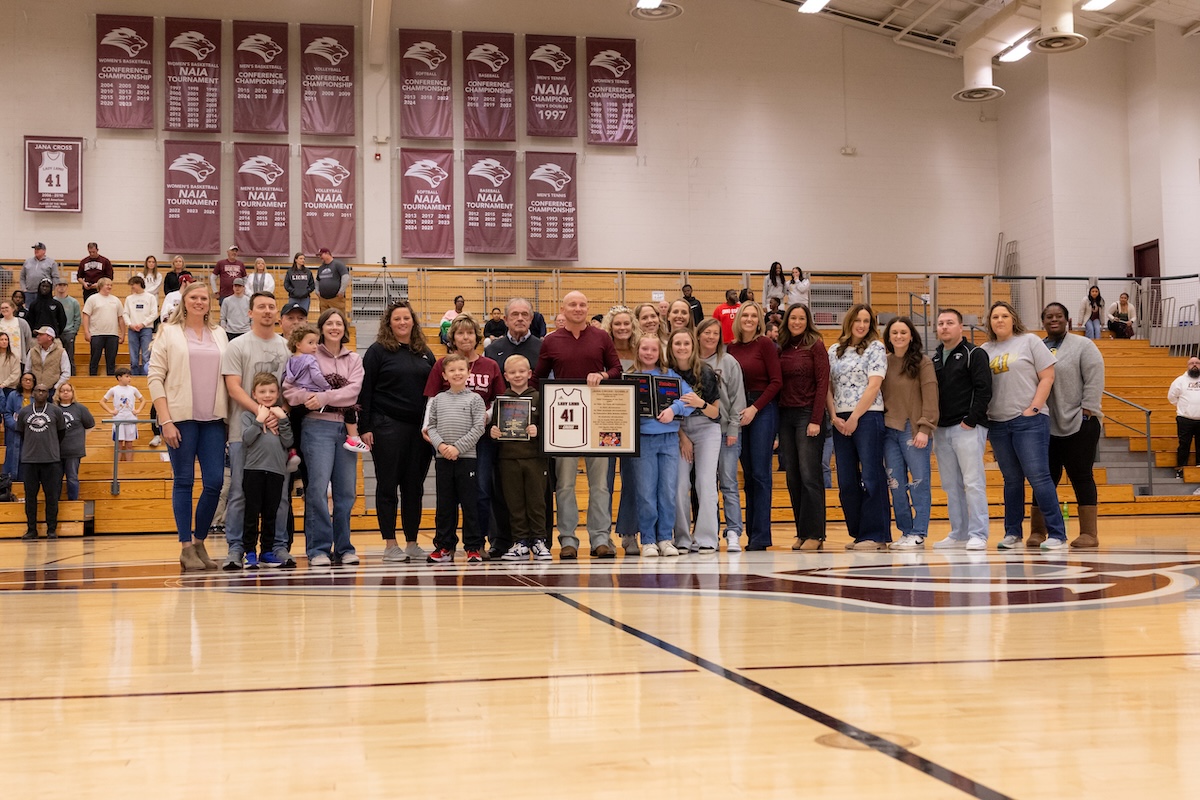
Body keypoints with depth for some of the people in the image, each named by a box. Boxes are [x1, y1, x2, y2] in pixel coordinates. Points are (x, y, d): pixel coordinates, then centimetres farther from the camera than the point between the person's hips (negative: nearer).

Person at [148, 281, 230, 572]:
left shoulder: (219, 334, 14)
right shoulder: (169, 332, 3)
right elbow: (155, 378, -2)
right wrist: (165, 421, -10)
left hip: (213, 419, 3)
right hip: (181, 417, -3)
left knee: (214, 482, -1)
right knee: (184, 482, 0)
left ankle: (199, 542, 15)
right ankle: (186, 548, 7)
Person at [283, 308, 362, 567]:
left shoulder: (354, 359, 14)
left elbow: (354, 390, -2)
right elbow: (288, 389, -2)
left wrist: (324, 397, -14)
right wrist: (310, 398, -18)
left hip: (346, 427, 3)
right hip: (318, 426, -3)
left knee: (346, 491, 3)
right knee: (317, 488, -10)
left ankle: (343, 547, 13)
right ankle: (319, 548, -4)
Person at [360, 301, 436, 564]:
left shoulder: (425, 353, 12)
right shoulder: (378, 351, -1)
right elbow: (365, 391, -4)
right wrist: (364, 428, -10)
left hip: (420, 428, 4)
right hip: (387, 427, -4)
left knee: (415, 486, 8)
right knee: (388, 485, 1)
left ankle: (412, 543, 15)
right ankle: (390, 544, 6)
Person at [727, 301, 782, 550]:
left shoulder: (765, 344, -5)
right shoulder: (732, 348, 9)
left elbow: (776, 381, -8)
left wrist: (754, 408, -13)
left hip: (763, 409, -5)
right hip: (738, 411, 5)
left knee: (760, 473, -7)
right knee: (748, 473, 7)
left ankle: (760, 536, -4)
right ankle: (751, 532, 11)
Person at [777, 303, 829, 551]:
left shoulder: (816, 345, -4)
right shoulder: (782, 349, 11)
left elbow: (823, 384, -8)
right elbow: (778, 384, 11)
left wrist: (816, 420, -14)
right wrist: (776, 419, 4)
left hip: (808, 415, -6)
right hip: (786, 416, 6)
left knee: (810, 475, -6)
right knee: (792, 477, 6)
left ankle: (815, 534, -1)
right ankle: (802, 533, 12)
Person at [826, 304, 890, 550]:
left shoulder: (876, 348, 0)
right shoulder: (835, 351, 14)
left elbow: (873, 386, -8)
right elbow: (828, 387, 11)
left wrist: (854, 418, -12)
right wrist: (834, 416, -3)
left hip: (867, 417, -5)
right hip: (840, 421, 5)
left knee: (871, 477, -6)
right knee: (846, 481, 6)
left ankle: (876, 536, -2)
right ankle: (858, 533, 15)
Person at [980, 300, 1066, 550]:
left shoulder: (1029, 341, 2)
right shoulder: (985, 350, 12)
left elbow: (1047, 377, -2)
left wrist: (1034, 408, -10)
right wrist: (981, 414, 3)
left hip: (1029, 420, -4)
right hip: (997, 423, 4)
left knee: (1038, 476, -8)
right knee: (1011, 480, 11)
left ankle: (1057, 534, -4)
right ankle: (1012, 534, 17)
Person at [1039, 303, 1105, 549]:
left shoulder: (1083, 346, -1)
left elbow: (1094, 381, -8)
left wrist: (1087, 411, -14)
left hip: (1078, 426, -5)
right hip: (1043, 427, 5)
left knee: (1081, 478, -2)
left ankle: (1089, 533, 0)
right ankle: (1038, 531, 13)